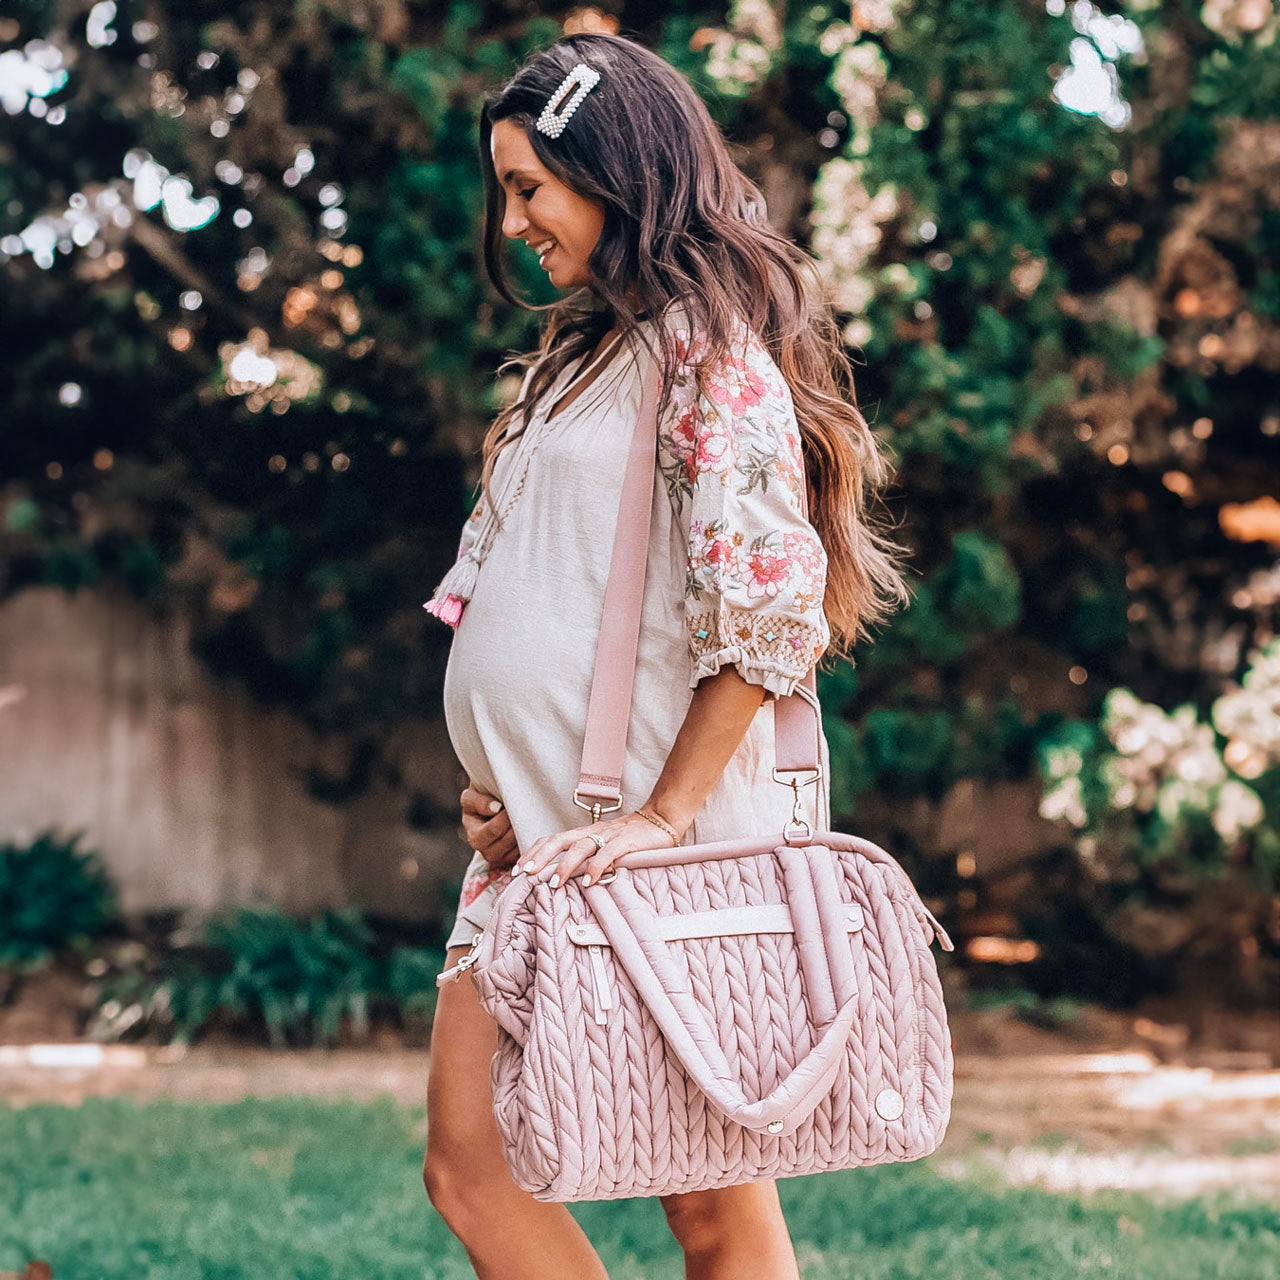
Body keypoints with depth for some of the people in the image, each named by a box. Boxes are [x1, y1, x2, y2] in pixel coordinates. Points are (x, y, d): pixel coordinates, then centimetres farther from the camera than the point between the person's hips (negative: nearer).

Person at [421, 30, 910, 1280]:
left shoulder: (709, 343, -6)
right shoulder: (579, 351, 21)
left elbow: (765, 607, -15)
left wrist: (668, 813, -17)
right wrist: (486, 781, 11)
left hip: (648, 842, -9)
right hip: (535, 843, 9)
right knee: (469, 1171, 3)